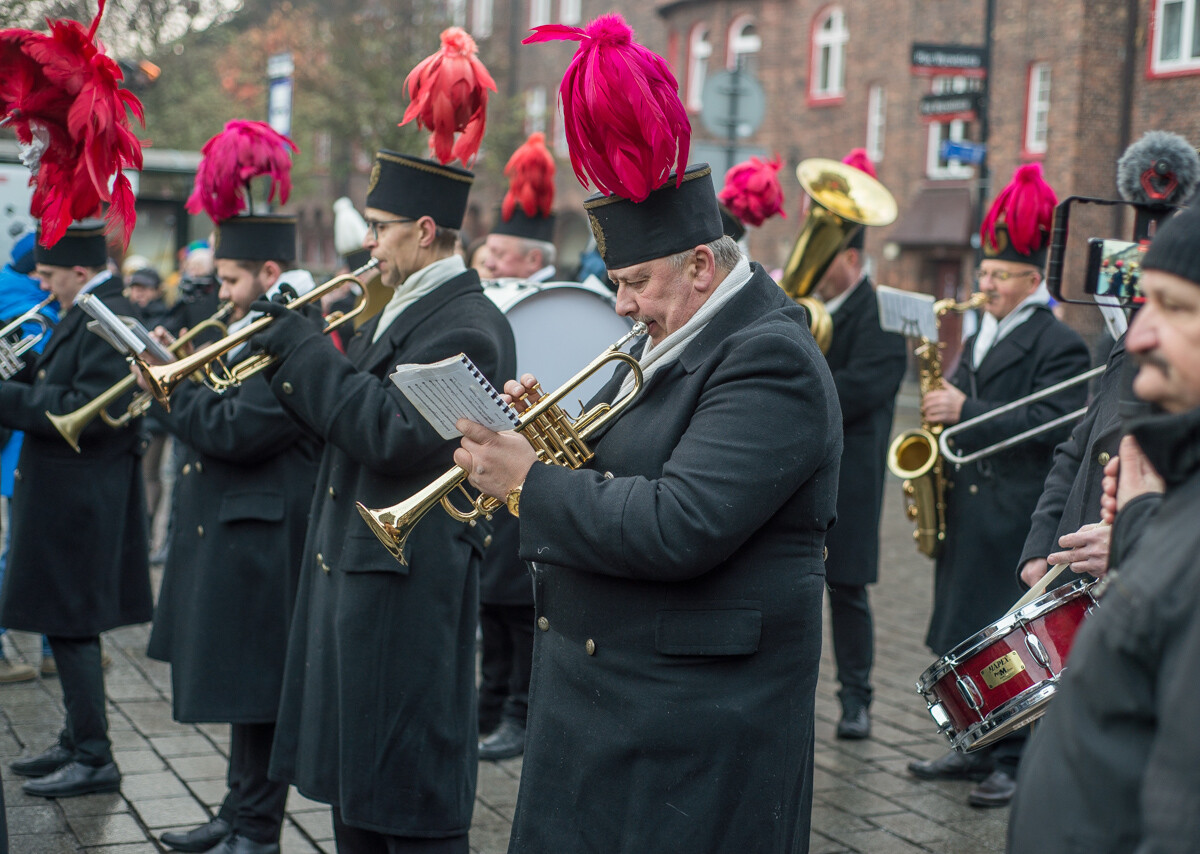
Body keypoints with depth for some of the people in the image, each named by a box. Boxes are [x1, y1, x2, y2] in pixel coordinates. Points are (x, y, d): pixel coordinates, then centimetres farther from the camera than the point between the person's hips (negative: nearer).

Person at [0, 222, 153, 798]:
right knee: (67, 626, 17)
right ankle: (77, 743, 27)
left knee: (71, 626, -5)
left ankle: (94, 760, 2)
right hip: (62, 496, 10)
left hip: (79, 504, -10)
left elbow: (88, 410, -26)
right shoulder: (81, 317, 15)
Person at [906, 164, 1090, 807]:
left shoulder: (1059, 346, -7)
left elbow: (1053, 426, -19)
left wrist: (967, 411, -22)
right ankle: (976, 747, 22)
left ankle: (1014, 760, 5)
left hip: (1017, 519, -8)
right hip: (966, 509, 8)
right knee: (966, 635, 11)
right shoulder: (978, 341, 19)